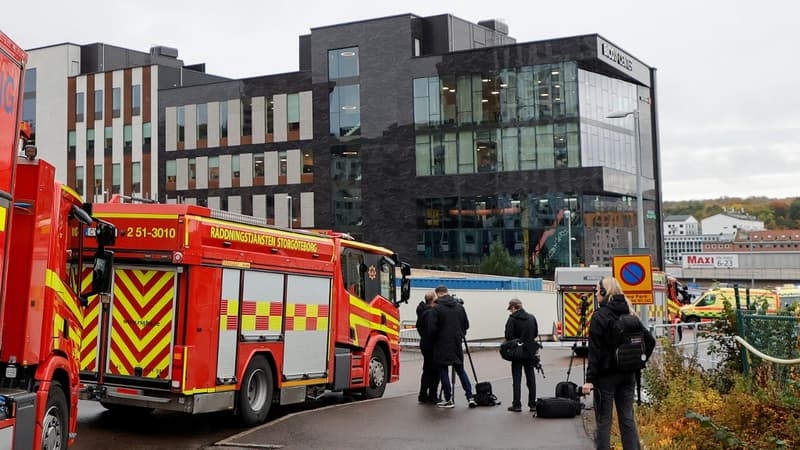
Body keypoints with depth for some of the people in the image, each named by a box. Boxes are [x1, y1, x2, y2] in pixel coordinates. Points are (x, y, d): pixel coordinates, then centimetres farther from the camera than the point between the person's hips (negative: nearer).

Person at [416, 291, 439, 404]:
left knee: (427, 371, 15)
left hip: (425, 345, 10)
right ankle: (432, 396, 0)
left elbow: (419, 327, 21)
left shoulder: (422, 311, 12)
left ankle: (423, 396, 18)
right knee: (434, 371, -3)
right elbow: (431, 330, -25)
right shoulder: (430, 312, -19)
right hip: (431, 346, -10)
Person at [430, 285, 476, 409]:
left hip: (442, 344, -5)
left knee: (443, 371, 5)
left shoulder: (437, 308, -12)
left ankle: (448, 400, 6)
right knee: (460, 370, 14)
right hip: (457, 344, 5)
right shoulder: (459, 306, 5)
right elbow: (466, 325, 9)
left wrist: (435, 338, 6)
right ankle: (470, 398, 10)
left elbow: (433, 328, -13)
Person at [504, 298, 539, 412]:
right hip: (530, 352, 5)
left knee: (517, 379, 2)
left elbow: (508, 336, -16)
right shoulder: (531, 317, 5)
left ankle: (517, 405, 3)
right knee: (531, 378, 10)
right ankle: (533, 404, 13)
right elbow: (536, 333, 10)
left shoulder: (512, 319, -13)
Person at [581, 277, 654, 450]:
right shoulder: (629, 313, 7)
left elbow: (595, 351, -16)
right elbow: (650, 340, 7)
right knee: (627, 418, 11)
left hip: (606, 375, -6)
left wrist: (590, 379, -16)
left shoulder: (599, 316, -12)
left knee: (603, 421, 1)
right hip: (628, 374, 6)